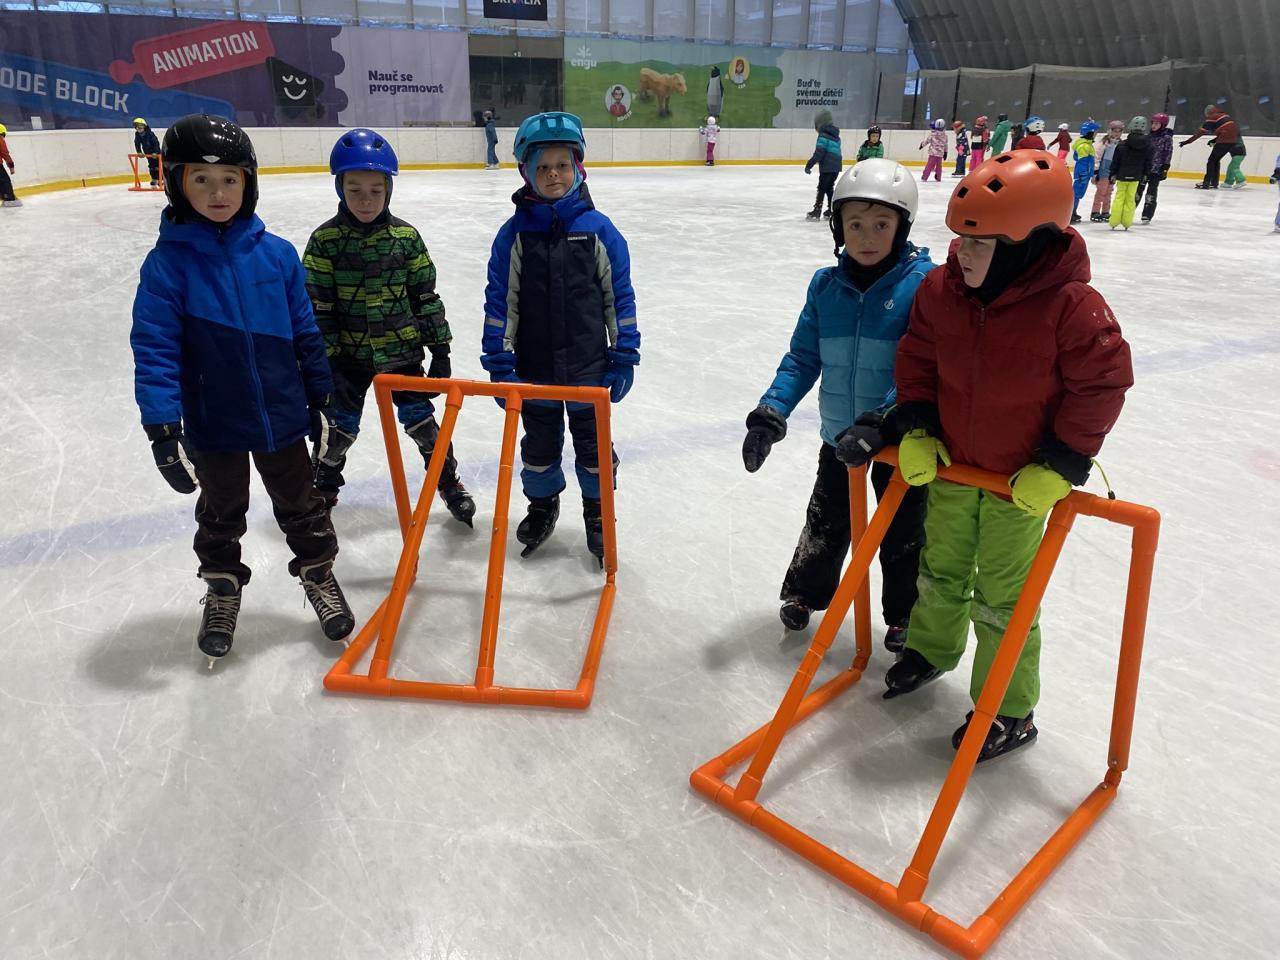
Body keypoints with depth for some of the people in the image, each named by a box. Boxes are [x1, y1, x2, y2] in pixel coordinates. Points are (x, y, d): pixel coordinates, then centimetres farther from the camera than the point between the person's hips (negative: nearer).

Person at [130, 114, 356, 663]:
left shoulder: (277, 254, -6)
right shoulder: (168, 263, -12)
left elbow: (304, 332, 1)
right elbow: (154, 349, -13)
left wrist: (321, 398, 4)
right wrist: (162, 428, -19)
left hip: (283, 414, 1)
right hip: (213, 424, -1)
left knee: (299, 504, 17)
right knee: (220, 515, 20)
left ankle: (319, 575, 38)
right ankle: (222, 590, 41)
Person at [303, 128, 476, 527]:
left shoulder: (406, 236, -3)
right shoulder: (326, 239, -8)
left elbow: (426, 296, 1)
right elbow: (317, 307, -6)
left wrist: (439, 348, 0)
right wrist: (322, 359, -9)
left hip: (401, 350, 1)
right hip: (349, 354, 0)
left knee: (420, 419, 6)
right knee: (341, 427, 10)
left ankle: (448, 481, 24)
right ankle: (325, 482, 36)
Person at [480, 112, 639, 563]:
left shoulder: (598, 229, -6)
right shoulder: (515, 233, -5)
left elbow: (620, 296, -2)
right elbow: (500, 301, -2)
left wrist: (624, 357, -3)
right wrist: (499, 362, -5)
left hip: (588, 367, -1)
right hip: (534, 368, 1)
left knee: (593, 442, 13)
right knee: (539, 442, 17)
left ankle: (598, 513, 33)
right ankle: (542, 505, 40)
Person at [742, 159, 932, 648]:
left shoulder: (922, 283, -17)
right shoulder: (826, 285, -3)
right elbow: (802, 357, 0)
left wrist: (880, 423, -34)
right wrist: (771, 413, -12)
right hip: (838, 434, 3)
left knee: (902, 532, 16)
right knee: (826, 521, 21)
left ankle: (904, 615, 37)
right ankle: (806, 591, 43)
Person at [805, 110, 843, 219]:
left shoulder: (823, 135, -12)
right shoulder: (836, 135, 16)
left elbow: (819, 152, -18)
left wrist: (809, 165, -16)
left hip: (827, 168, -8)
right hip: (836, 167, 8)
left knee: (822, 188, -4)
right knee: (829, 188, 17)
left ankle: (817, 211, -3)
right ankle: (831, 210, 20)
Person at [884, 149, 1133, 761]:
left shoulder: (1072, 307, -24)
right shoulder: (941, 289, -11)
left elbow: (1102, 384, -15)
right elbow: (917, 359, 3)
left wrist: (1061, 464, -16)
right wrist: (916, 430, -5)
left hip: (1022, 481, -4)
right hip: (950, 466, 5)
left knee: (1001, 597, 5)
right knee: (941, 569, 22)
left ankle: (1009, 711, 24)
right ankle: (931, 648, 49)